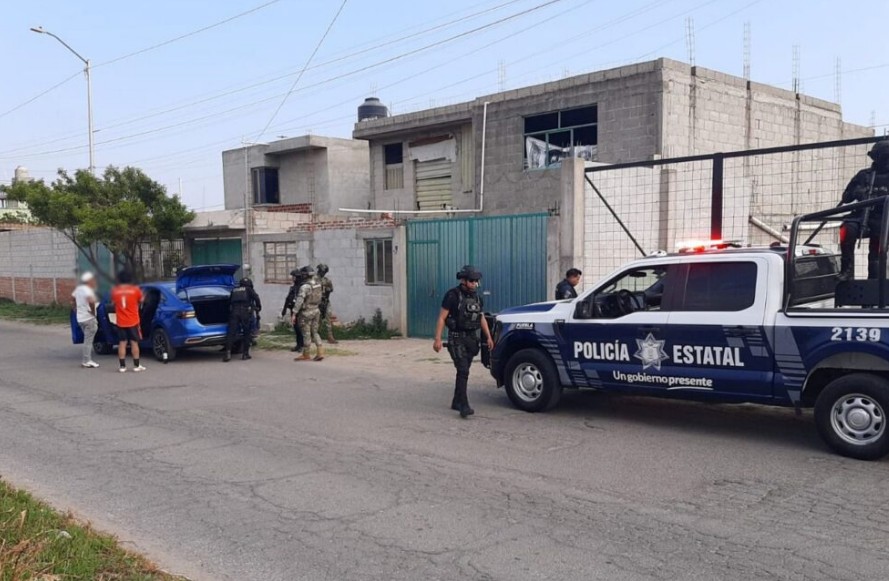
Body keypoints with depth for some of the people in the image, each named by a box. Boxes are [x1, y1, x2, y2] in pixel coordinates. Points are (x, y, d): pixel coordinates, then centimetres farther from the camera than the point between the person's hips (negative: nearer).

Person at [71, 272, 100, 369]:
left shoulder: (78, 289, 13)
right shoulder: (88, 290, -15)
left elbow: (72, 301, 22)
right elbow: (91, 301, -34)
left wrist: (76, 311, 22)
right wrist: (93, 311, -21)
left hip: (80, 318, 9)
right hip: (89, 318, -9)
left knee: (87, 340, 18)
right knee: (88, 340, -4)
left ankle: (86, 360, 20)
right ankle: (86, 361, -3)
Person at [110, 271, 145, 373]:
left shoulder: (114, 291, -2)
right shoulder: (135, 289, -6)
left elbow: (113, 303, 14)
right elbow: (141, 301, 10)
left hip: (120, 322, 2)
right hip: (133, 321, -2)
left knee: (122, 343, 6)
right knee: (134, 343, 4)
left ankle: (122, 366, 5)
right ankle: (136, 365, 5)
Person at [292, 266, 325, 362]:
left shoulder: (305, 286, -18)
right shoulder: (318, 284, 5)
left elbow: (299, 301, -20)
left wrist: (294, 313, -18)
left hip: (306, 312, -7)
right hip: (316, 311, 7)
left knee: (306, 334, 3)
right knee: (314, 332, 14)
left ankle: (306, 355, 12)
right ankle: (320, 352, 5)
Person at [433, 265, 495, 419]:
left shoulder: (477, 297, 9)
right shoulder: (453, 295, -11)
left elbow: (482, 318, 18)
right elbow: (442, 318, -12)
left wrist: (488, 337, 11)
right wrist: (437, 339, -19)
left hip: (472, 338, 7)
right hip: (457, 338, -6)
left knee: (463, 371, 12)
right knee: (463, 371, -15)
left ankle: (456, 403, 23)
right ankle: (464, 406, -18)